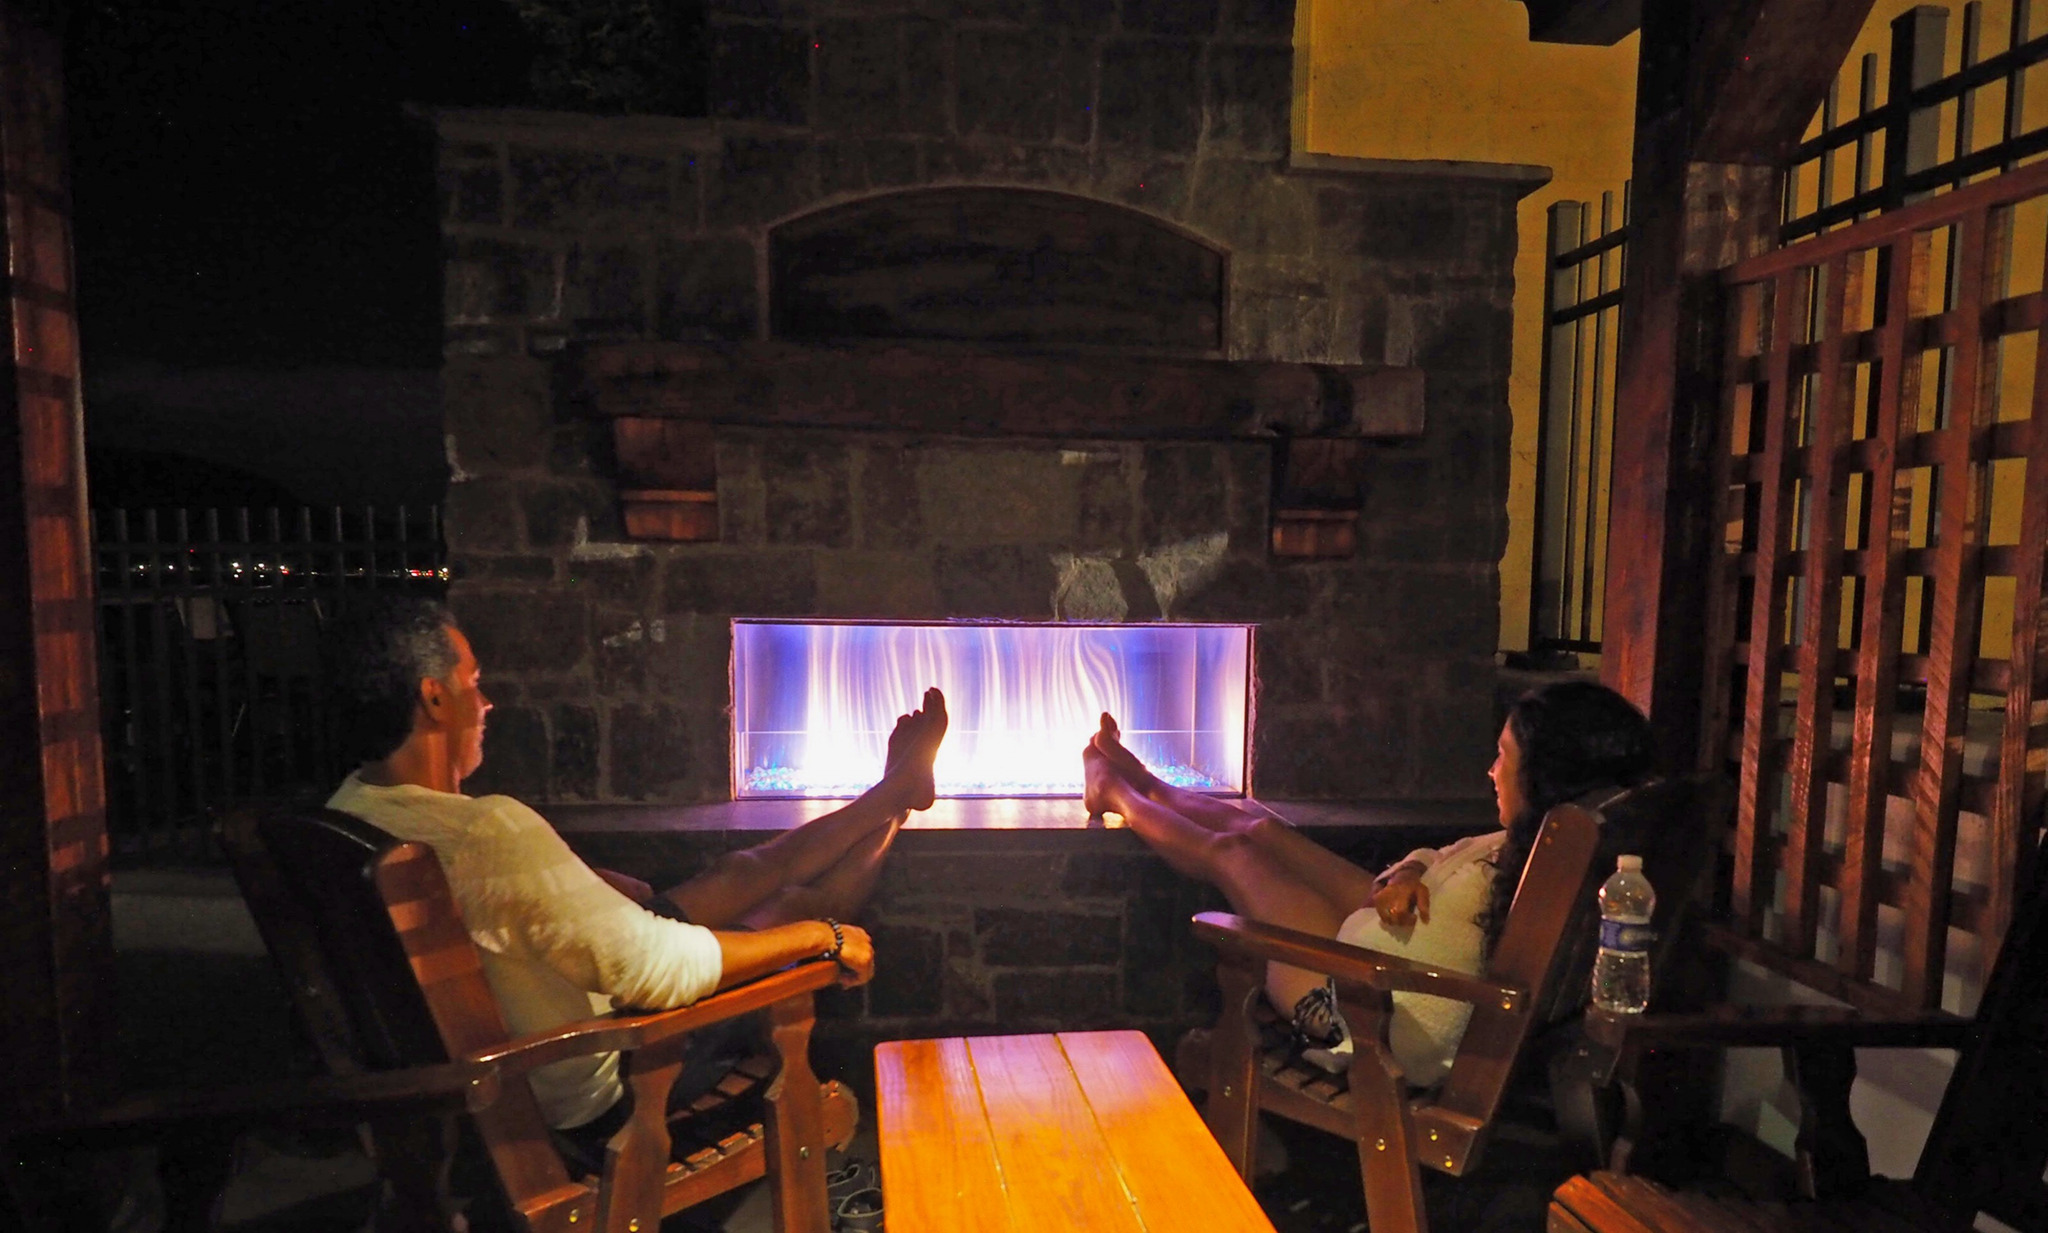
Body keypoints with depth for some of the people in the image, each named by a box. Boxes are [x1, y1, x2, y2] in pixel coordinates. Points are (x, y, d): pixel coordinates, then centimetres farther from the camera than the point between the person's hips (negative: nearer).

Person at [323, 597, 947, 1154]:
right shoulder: (492, 831, -40)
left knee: (742, 871, 15)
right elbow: (657, 969, -39)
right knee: (796, 902, 7)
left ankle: (896, 787, 34)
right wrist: (822, 936, -26)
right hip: (601, 1096, -8)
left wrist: (593, 882, 9)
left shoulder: (347, 812, -7)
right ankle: (898, 798, 33)